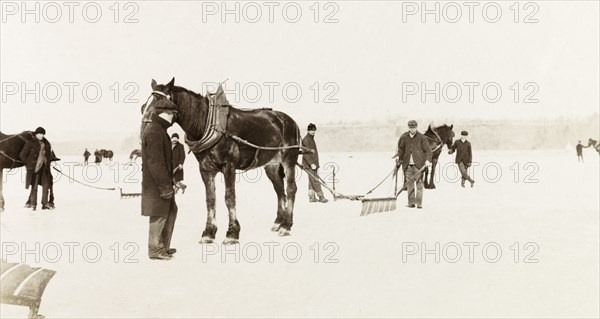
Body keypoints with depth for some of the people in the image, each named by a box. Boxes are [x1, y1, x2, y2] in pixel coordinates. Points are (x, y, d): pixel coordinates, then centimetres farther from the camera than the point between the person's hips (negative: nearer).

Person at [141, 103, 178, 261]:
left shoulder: (159, 130, 16)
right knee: (159, 214, -2)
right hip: (156, 182, -11)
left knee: (171, 211, 17)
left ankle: (164, 246, 26)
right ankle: (155, 250, 8)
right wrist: (165, 186, -23)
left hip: (161, 181, 11)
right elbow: (156, 162, -24)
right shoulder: (154, 132, -18)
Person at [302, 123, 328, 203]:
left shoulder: (312, 139, 19)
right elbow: (305, 154, -19)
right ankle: (321, 196, -9)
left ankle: (312, 197, 13)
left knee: (312, 181, 10)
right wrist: (311, 164, -24)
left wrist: (317, 165, 23)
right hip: (309, 164, -10)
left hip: (313, 164, 10)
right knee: (315, 180, -9)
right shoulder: (306, 140, -12)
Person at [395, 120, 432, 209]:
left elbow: (428, 150, 0)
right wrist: (398, 156, 5)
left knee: (419, 183, -3)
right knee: (409, 183, 3)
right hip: (408, 164, 3)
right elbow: (401, 148, 21)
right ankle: (411, 202, 7)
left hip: (418, 164, -3)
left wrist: (427, 160, -14)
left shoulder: (422, 137, 0)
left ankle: (419, 203, 0)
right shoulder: (404, 137, 7)